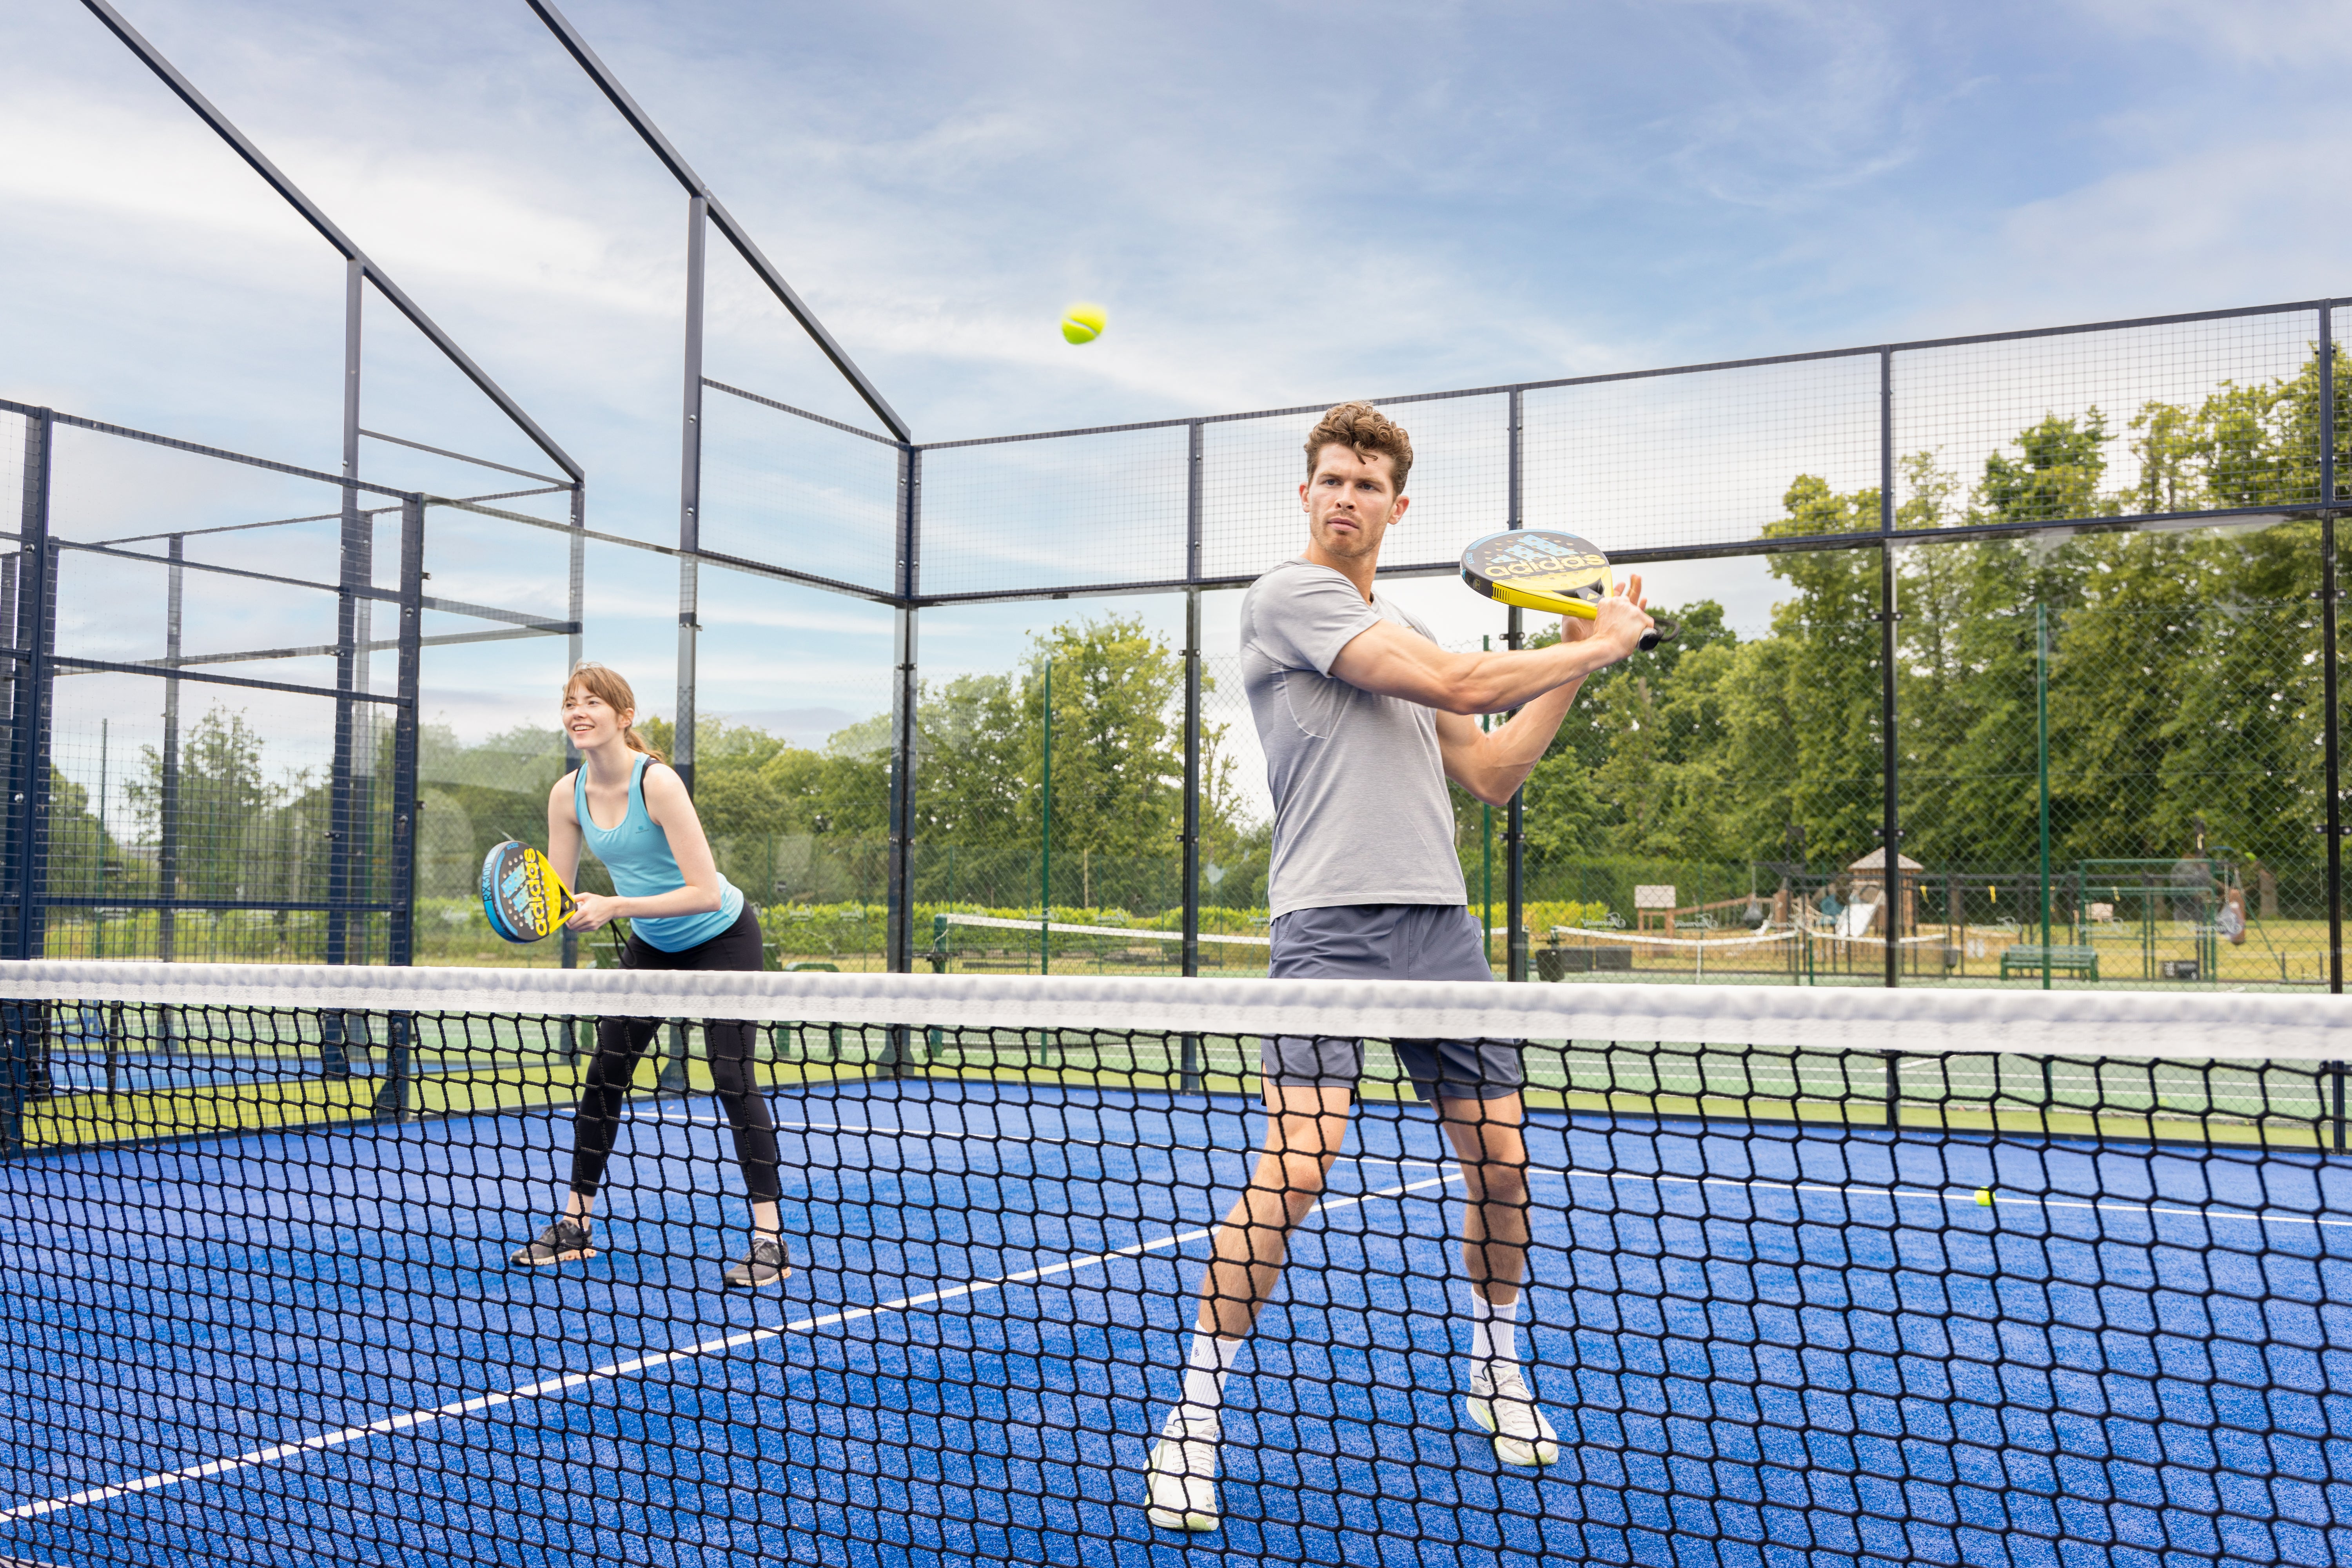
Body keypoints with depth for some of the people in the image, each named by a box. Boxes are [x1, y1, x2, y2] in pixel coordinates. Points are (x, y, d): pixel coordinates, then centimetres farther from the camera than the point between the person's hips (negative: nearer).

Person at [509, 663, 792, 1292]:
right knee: (603, 1075, 4)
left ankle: (769, 1240, -10)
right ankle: (575, 1225, 16)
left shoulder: (657, 783, -28)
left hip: (721, 938, -6)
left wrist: (615, 907, -36)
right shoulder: (568, 794, -9)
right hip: (653, 944, 7)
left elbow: (705, 892, -32)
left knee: (733, 1078, -14)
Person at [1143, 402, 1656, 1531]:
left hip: (1439, 921, 8)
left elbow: (1490, 775, 23)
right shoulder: (1290, 595, -4)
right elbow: (1459, 683, -13)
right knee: (1296, 1165, -18)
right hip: (1330, 921, -7)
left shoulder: (1401, 633, 22)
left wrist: (1581, 662, 17)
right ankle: (1193, 1422, -4)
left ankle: (1495, 1373, 31)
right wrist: (1595, 647, 0)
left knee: (1500, 1157, 8)